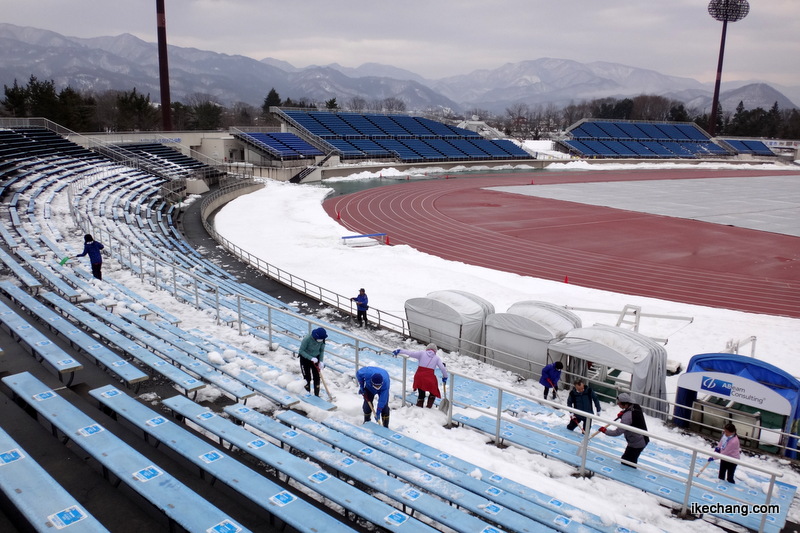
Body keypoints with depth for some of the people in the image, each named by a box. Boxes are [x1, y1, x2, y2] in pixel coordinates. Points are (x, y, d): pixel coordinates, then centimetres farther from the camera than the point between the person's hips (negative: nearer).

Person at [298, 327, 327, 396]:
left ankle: (316, 395, 19)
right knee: (307, 378, 3)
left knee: (317, 377, 5)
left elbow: (322, 351, -2)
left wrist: (321, 361, -14)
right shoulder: (307, 339, -32)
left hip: (316, 358, 4)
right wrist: (311, 358, -31)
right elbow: (301, 351, -24)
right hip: (305, 358, -3)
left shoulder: (322, 340, -18)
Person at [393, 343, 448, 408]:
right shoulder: (437, 358, 11)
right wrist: (445, 377, 19)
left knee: (421, 394, 19)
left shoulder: (422, 353, 10)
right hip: (430, 377, -2)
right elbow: (442, 368, 4)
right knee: (433, 393, 22)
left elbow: (411, 353, 1)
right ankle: (429, 406, 13)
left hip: (419, 375, 2)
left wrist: (399, 351, 6)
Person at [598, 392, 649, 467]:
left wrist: (605, 430, -14)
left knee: (626, 463, -2)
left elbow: (618, 432, -27)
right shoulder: (636, 407, -3)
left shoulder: (627, 416, -29)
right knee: (631, 461, 24)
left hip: (636, 444, -9)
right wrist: (622, 414, -4)